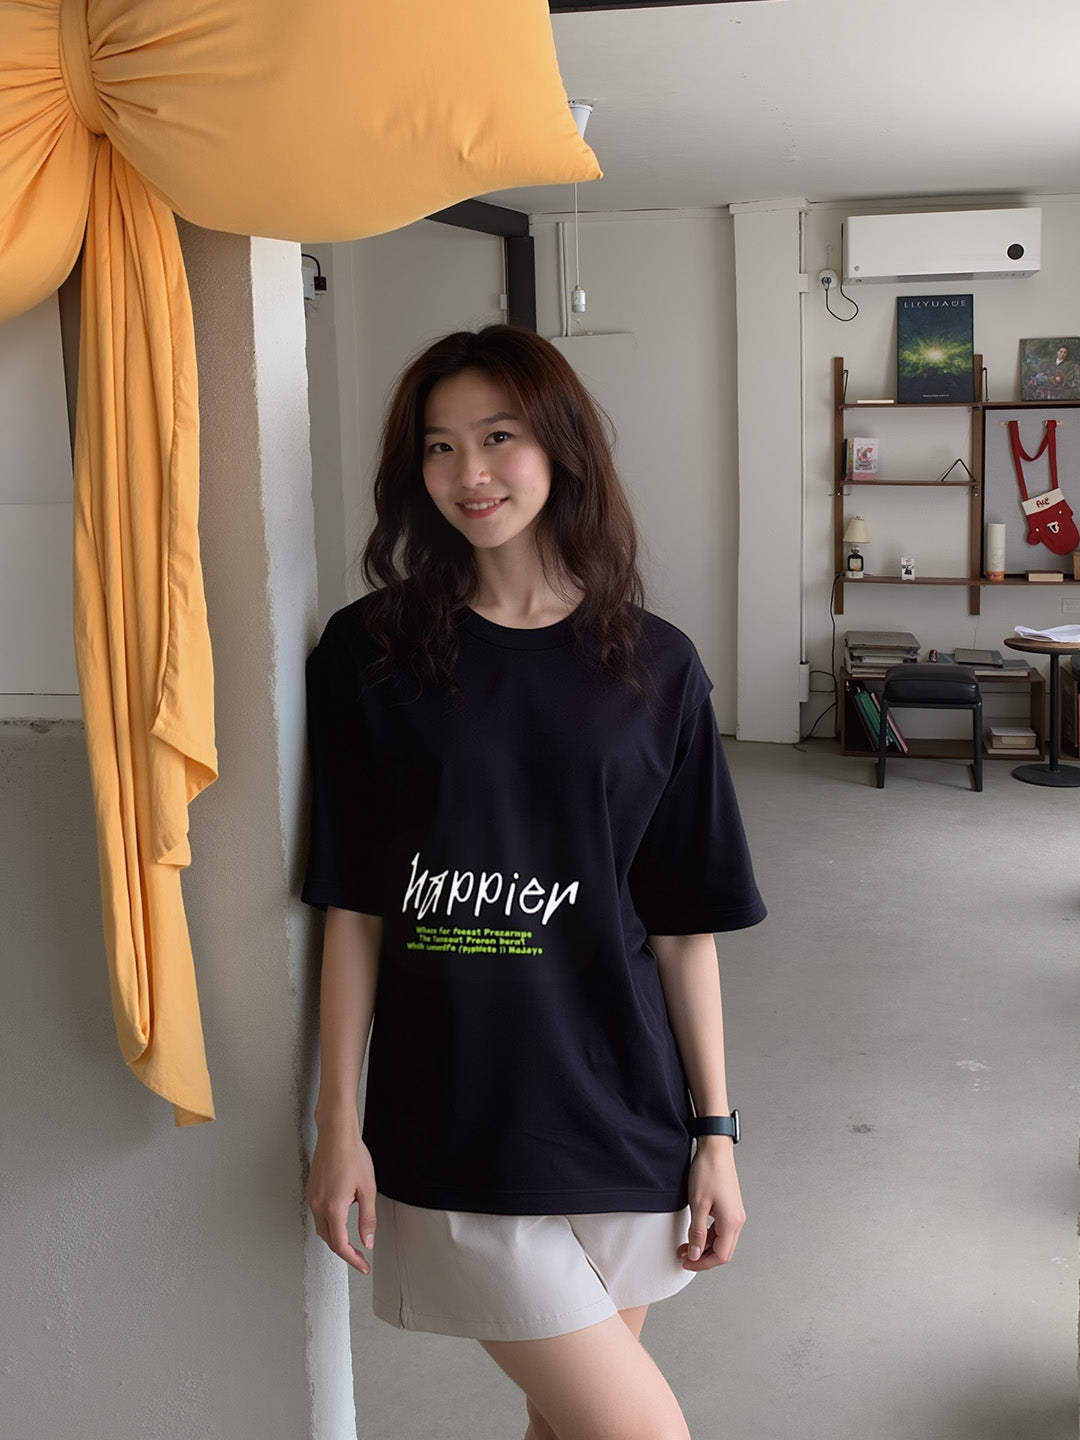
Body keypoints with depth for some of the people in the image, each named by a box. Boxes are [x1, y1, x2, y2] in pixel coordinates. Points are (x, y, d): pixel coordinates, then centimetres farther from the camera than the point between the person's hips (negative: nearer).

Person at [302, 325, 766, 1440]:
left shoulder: (654, 667, 1)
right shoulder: (370, 651, -3)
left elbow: (686, 926, 2)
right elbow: (352, 907, -2)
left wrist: (717, 1133, 2)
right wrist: (338, 1120, -3)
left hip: (620, 1105, 2)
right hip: (449, 1123, -2)